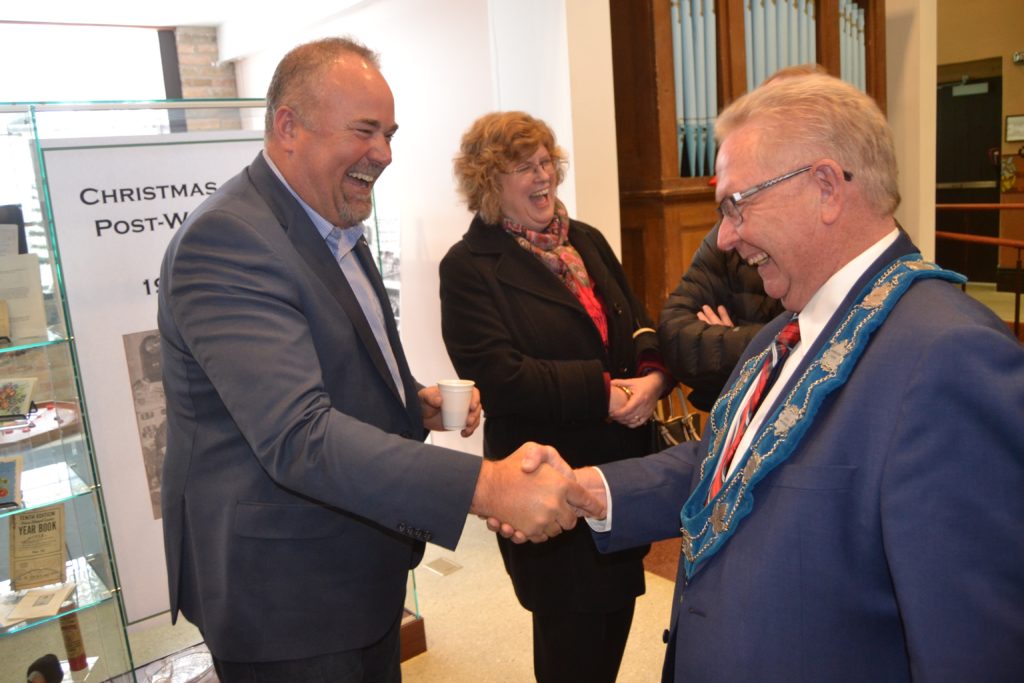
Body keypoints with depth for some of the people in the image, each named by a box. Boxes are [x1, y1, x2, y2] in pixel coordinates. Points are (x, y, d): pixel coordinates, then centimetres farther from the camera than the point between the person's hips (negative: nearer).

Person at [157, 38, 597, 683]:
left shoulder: (333, 227, 8)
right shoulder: (225, 242, -23)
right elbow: (298, 437, -32)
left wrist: (418, 402, -1)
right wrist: (488, 486, -37)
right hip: (285, 600, -8)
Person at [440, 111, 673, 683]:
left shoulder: (587, 241, 9)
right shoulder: (469, 267, -10)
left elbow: (640, 325, 9)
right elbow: (499, 377, -19)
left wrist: (653, 377, -12)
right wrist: (605, 393, -22)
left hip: (624, 467, 6)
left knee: (616, 619, 21)